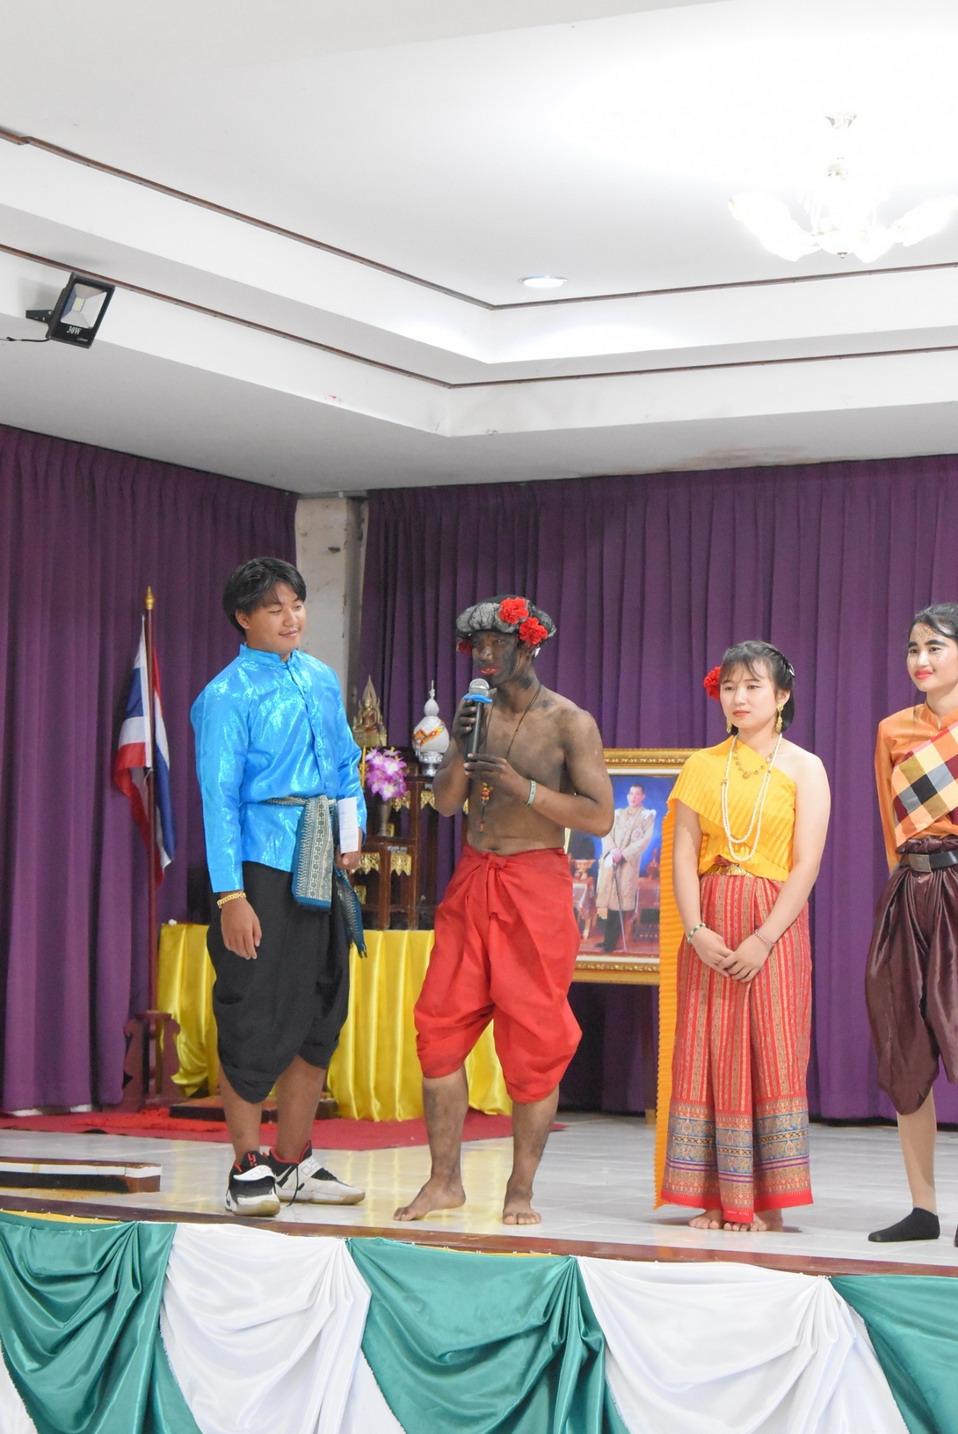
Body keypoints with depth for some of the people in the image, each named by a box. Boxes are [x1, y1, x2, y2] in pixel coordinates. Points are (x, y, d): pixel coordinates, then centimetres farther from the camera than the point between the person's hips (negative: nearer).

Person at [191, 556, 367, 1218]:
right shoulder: (228, 696, -8)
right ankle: (249, 1166, 7)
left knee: (320, 1014, 11)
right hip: (260, 868, -7)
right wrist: (230, 896, -18)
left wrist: (352, 827, 5)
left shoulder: (323, 680, 12)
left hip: (320, 867, 7)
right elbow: (219, 797, -12)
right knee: (256, 1019, -4)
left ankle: (294, 1160, 22)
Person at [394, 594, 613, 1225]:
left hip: (536, 881, -5)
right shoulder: (475, 712, 12)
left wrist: (525, 789, -17)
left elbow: (600, 817, -8)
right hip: (472, 879, 5)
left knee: (533, 1041, -3)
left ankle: (521, 1191, 4)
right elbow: (446, 802, 8)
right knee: (440, 1027, -1)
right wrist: (461, 750, -9)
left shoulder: (570, 722, -2)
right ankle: (445, 1180, 8)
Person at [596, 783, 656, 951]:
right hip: (610, 860, 4)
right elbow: (607, 833, 9)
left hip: (629, 862, -4)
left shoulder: (647, 815, 5)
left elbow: (645, 840, -5)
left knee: (621, 901, -8)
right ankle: (609, 939, 5)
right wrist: (612, 850, -11)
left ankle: (612, 941, -6)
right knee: (610, 898, 0)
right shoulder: (618, 813, 18)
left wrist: (623, 853, -14)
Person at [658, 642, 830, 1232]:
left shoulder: (803, 768, 2)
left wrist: (764, 938, -16)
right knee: (708, 1052, 0)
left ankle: (765, 1201, 0)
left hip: (775, 923, -3)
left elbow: (806, 865, -6)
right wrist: (697, 931, -11)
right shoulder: (702, 766, 10)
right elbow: (684, 856, 3)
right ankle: (719, 1198, 5)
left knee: (772, 1054, -5)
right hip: (710, 927, 3)